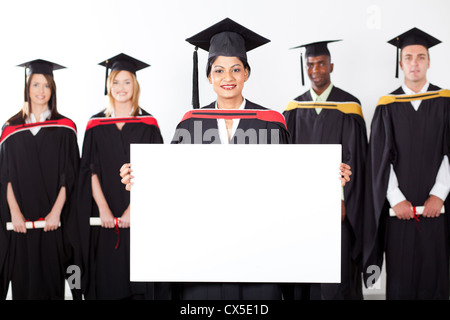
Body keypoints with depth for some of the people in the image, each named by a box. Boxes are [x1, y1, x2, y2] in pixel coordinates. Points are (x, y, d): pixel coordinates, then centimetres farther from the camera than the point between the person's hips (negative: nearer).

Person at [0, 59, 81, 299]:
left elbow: (69, 175, -2)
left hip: (54, 218, -1)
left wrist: (56, 212, -12)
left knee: (52, 275, 3)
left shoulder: (64, 128, 3)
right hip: (21, 220, 1)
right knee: (24, 277, 4)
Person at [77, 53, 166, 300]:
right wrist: (103, 208, -12)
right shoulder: (96, 124, 7)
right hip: (104, 218, 1)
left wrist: (133, 209, -15)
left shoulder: (148, 124, 2)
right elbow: (90, 170, 1)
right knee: (105, 277, 4)